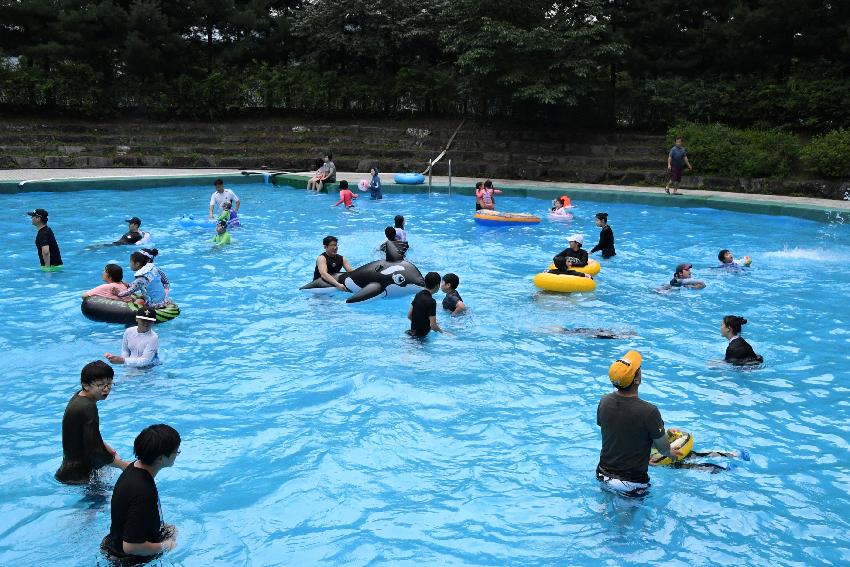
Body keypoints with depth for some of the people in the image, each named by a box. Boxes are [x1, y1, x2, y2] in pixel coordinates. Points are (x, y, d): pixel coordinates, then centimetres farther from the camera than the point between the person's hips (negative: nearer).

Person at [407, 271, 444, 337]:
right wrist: (441, 331, -3)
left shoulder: (418, 295, 3)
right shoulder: (431, 301, -20)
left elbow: (409, 315, 12)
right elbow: (433, 326, -21)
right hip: (421, 335, -8)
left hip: (412, 331, 8)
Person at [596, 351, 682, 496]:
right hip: (632, 484, -4)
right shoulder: (649, 412, -27)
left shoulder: (604, 402, -11)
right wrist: (670, 453, 13)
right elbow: (664, 449, -13)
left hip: (603, 476, 4)